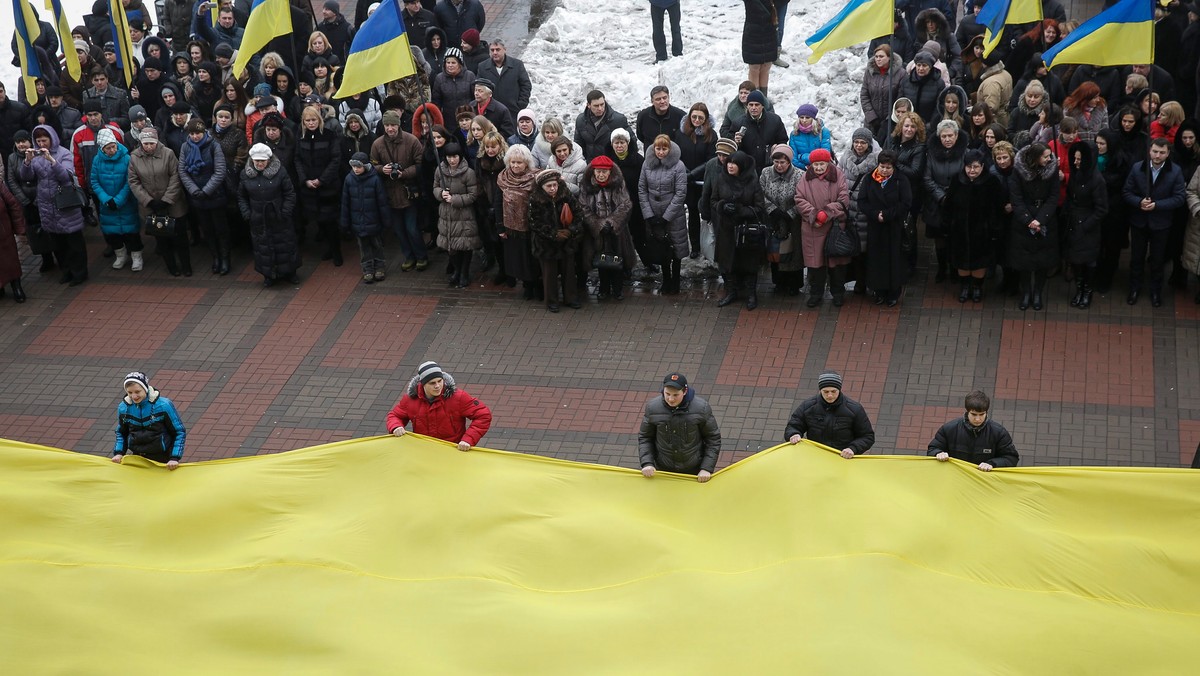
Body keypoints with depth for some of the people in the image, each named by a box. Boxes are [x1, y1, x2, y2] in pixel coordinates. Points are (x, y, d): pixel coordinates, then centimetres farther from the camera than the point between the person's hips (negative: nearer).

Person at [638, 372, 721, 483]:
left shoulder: (701, 409, -16)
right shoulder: (652, 408, -12)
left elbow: (713, 439, -7)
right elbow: (644, 437, 0)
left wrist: (707, 468, -12)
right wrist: (647, 463, -13)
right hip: (663, 471, 1)